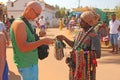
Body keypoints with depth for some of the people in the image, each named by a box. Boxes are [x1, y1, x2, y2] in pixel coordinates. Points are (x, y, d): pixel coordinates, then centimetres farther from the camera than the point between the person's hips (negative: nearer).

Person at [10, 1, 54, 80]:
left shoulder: (25, 23, 12)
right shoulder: (19, 23, -20)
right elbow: (23, 47, -28)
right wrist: (42, 41, -26)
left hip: (30, 62, 10)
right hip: (27, 64, -9)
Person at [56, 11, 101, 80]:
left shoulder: (94, 36, -18)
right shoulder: (80, 32, 6)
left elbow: (98, 55, -21)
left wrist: (83, 54, -24)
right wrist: (64, 38, 11)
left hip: (86, 68, -7)